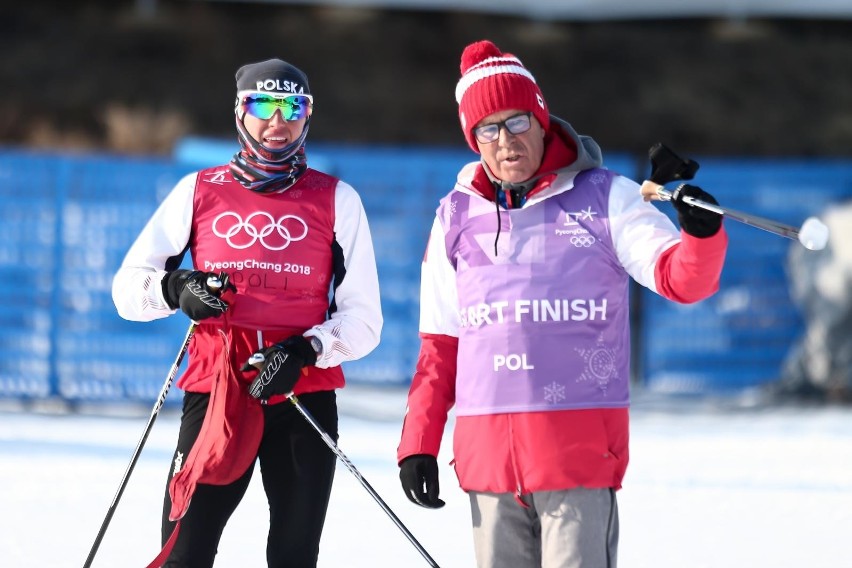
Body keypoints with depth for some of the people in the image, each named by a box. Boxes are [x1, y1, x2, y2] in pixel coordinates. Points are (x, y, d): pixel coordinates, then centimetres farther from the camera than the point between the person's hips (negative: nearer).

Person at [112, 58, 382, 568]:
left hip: (305, 396, 0)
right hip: (216, 392, 0)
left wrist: (306, 350, -15)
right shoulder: (200, 191, 8)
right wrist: (176, 289, -13)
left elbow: (364, 319, 3)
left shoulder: (336, 200, 6)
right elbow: (128, 286, 9)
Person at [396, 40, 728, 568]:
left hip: (581, 445, -4)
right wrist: (419, 443, 12)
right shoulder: (458, 216, 13)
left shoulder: (603, 197, 3)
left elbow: (683, 278, -6)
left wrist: (701, 232, -28)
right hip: (487, 453, 4)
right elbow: (441, 341, 17)